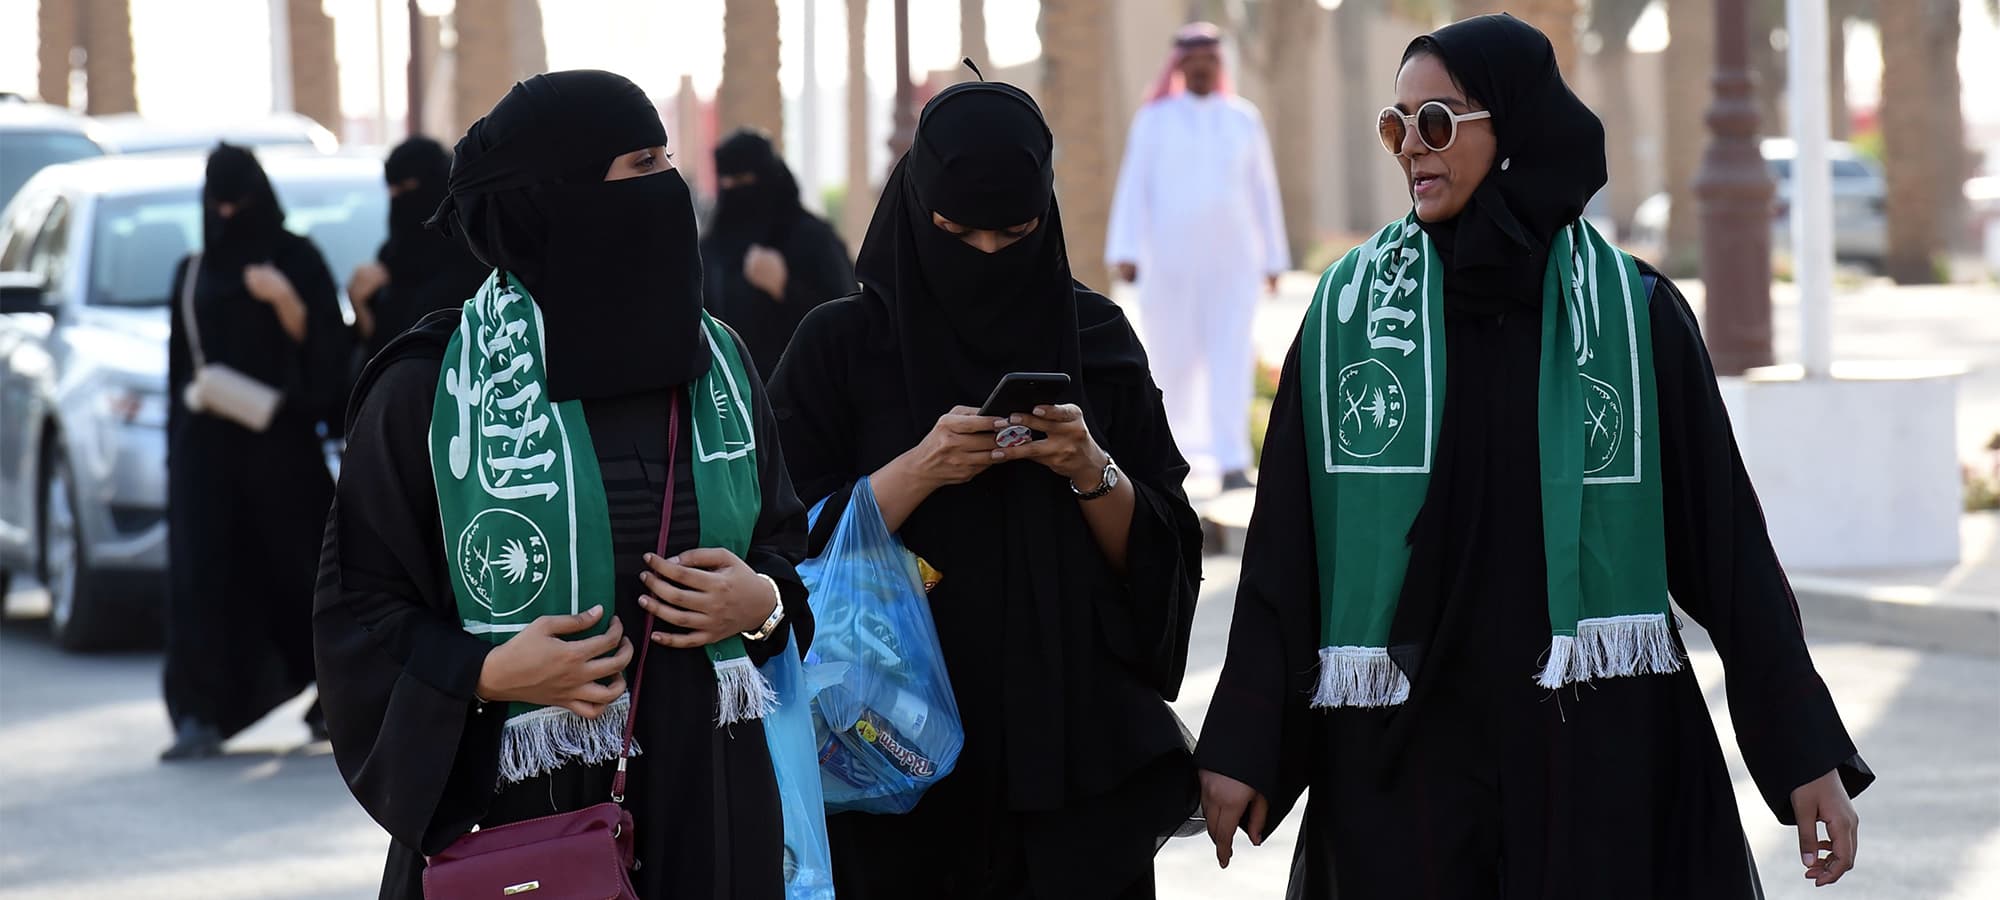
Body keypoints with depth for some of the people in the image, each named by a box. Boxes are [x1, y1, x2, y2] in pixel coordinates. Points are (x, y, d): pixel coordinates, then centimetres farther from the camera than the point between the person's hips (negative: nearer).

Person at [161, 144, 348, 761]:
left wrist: (284, 298, -21)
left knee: (295, 560, 2)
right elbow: (180, 361, 18)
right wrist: (176, 441, 11)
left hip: (278, 433, -3)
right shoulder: (193, 272, 15)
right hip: (208, 439, 3)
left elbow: (319, 340, -4)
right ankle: (201, 716, -13)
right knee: (202, 569, -9)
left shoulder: (296, 259, 4)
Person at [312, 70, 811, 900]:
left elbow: (787, 545, 16)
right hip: (510, 814, -4)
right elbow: (358, 611, -3)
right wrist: (485, 675, -19)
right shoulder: (429, 393, -7)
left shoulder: (714, 363, 7)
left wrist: (763, 603, -6)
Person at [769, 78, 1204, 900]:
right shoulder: (842, 344, -2)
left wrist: (1094, 473, -15)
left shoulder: (1097, 338, 4)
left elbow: (1161, 560, 3)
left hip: (1074, 739, 2)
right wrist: (915, 472, -19)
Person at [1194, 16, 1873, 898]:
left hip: (1596, 751, -1)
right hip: (1398, 749, 1)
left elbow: (1723, 536, 1)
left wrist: (1808, 751, -2)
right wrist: (1241, 746, -2)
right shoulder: (1349, 309, 3)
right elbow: (1284, 542, 3)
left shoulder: (1635, 312, 0)